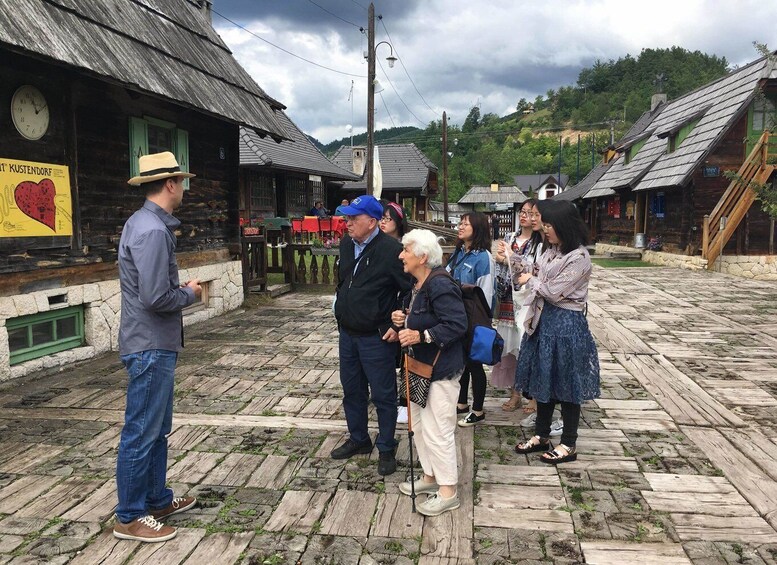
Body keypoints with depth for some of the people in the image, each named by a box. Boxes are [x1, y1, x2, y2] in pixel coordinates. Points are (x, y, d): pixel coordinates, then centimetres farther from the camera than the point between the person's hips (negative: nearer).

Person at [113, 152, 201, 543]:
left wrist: (181, 288, 4)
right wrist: (190, 293, -9)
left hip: (155, 344, 10)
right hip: (151, 347, -10)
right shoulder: (152, 231, -21)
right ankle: (129, 517, 15)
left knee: (157, 430, 19)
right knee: (141, 433, 2)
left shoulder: (146, 223, 11)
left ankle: (157, 500, 32)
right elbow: (155, 297, -25)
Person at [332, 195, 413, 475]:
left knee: (382, 395, 5)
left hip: (376, 337, -7)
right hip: (347, 333, 8)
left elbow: (410, 290, -18)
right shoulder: (346, 244, 5)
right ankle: (358, 439, 38)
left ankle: (386, 449, 22)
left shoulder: (391, 250, -19)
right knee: (352, 391, 19)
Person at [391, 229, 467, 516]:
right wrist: (404, 319, 2)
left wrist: (421, 336, -29)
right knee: (419, 424, 19)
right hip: (420, 366, 10)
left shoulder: (441, 286, -22)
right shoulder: (417, 284, 8)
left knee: (437, 429, -2)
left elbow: (457, 324, -26)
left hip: (440, 370, -10)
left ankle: (448, 492, 14)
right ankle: (430, 476, 37)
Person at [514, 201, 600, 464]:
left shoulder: (578, 258, -18)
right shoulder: (552, 250, 8)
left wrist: (531, 280, -5)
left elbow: (554, 292, -16)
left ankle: (568, 445, 17)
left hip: (566, 324, -8)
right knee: (543, 380, 15)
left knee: (566, 384, 3)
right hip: (544, 319, 8)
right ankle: (541, 436, 29)